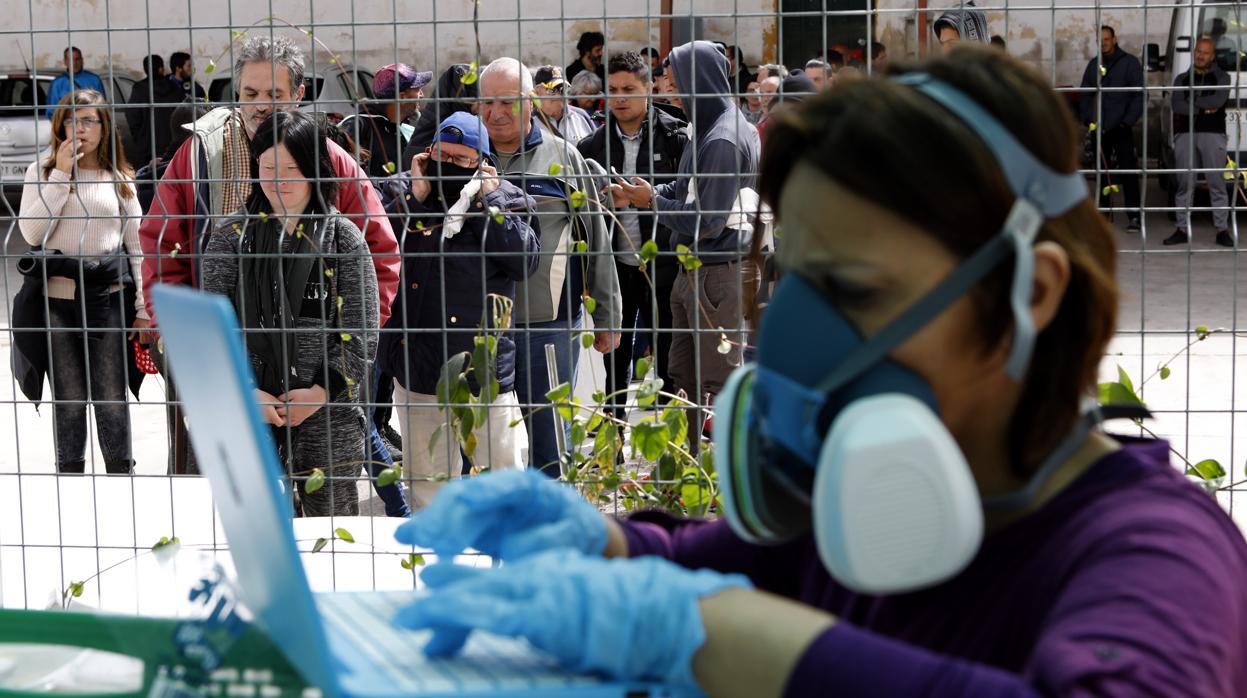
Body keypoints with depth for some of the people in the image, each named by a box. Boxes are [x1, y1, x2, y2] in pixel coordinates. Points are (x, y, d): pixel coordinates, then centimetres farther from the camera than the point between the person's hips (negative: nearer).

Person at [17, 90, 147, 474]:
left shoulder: (120, 178, 8)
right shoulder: (42, 171, 5)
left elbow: (137, 244, 9)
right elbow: (32, 233, -8)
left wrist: (144, 306, 3)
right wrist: (61, 174, -10)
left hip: (109, 297, 0)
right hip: (58, 298, 0)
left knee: (112, 399, 2)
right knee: (69, 400, 6)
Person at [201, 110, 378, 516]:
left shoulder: (343, 237, 2)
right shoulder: (232, 236, 6)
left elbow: (361, 331, -2)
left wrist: (322, 392, -11)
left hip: (329, 414, -1)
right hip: (247, 413, 1)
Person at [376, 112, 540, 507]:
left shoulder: (505, 199, 1)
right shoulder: (405, 194, 5)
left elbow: (525, 260, -14)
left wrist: (489, 200, -12)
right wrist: (415, 197, -12)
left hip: (486, 371, -2)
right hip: (418, 373, 2)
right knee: (427, 495, 13)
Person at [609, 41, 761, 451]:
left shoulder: (723, 140, -20)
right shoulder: (708, 129, 12)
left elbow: (706, 219, -21)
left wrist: (652, 201, -8)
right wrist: (637, 197, 8)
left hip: (720, 276, -10)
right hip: (697, 271, 10)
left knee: (720, 379, -3)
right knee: (683, 377, 15)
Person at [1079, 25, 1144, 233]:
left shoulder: (1129, 62, 0)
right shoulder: (1094, 64, 14)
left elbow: (1139, 95, -3)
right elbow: (1085, 95, 17)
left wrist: (1128, 121, -11)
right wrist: (1088, 119, 3)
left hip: (1121, 128, -5)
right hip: (1099, 129, 5)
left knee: (1128, 172, -8)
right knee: (1102, 172, 7)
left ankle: (1134, 216, -10)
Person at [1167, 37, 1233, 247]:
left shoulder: (1221, 77, 10)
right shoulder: (1182, 79, 16)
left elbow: (1218, 100, -9)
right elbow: (1177, 105, 0)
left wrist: (1191, 102, -4)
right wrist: (1203, 109, -7)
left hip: (1213, 135, -2)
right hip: (1185, 135, 2)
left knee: (1217, 184, -5)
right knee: (1184, 184, 2)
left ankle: (1222, 230, -4)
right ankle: (1183, 229, 6)